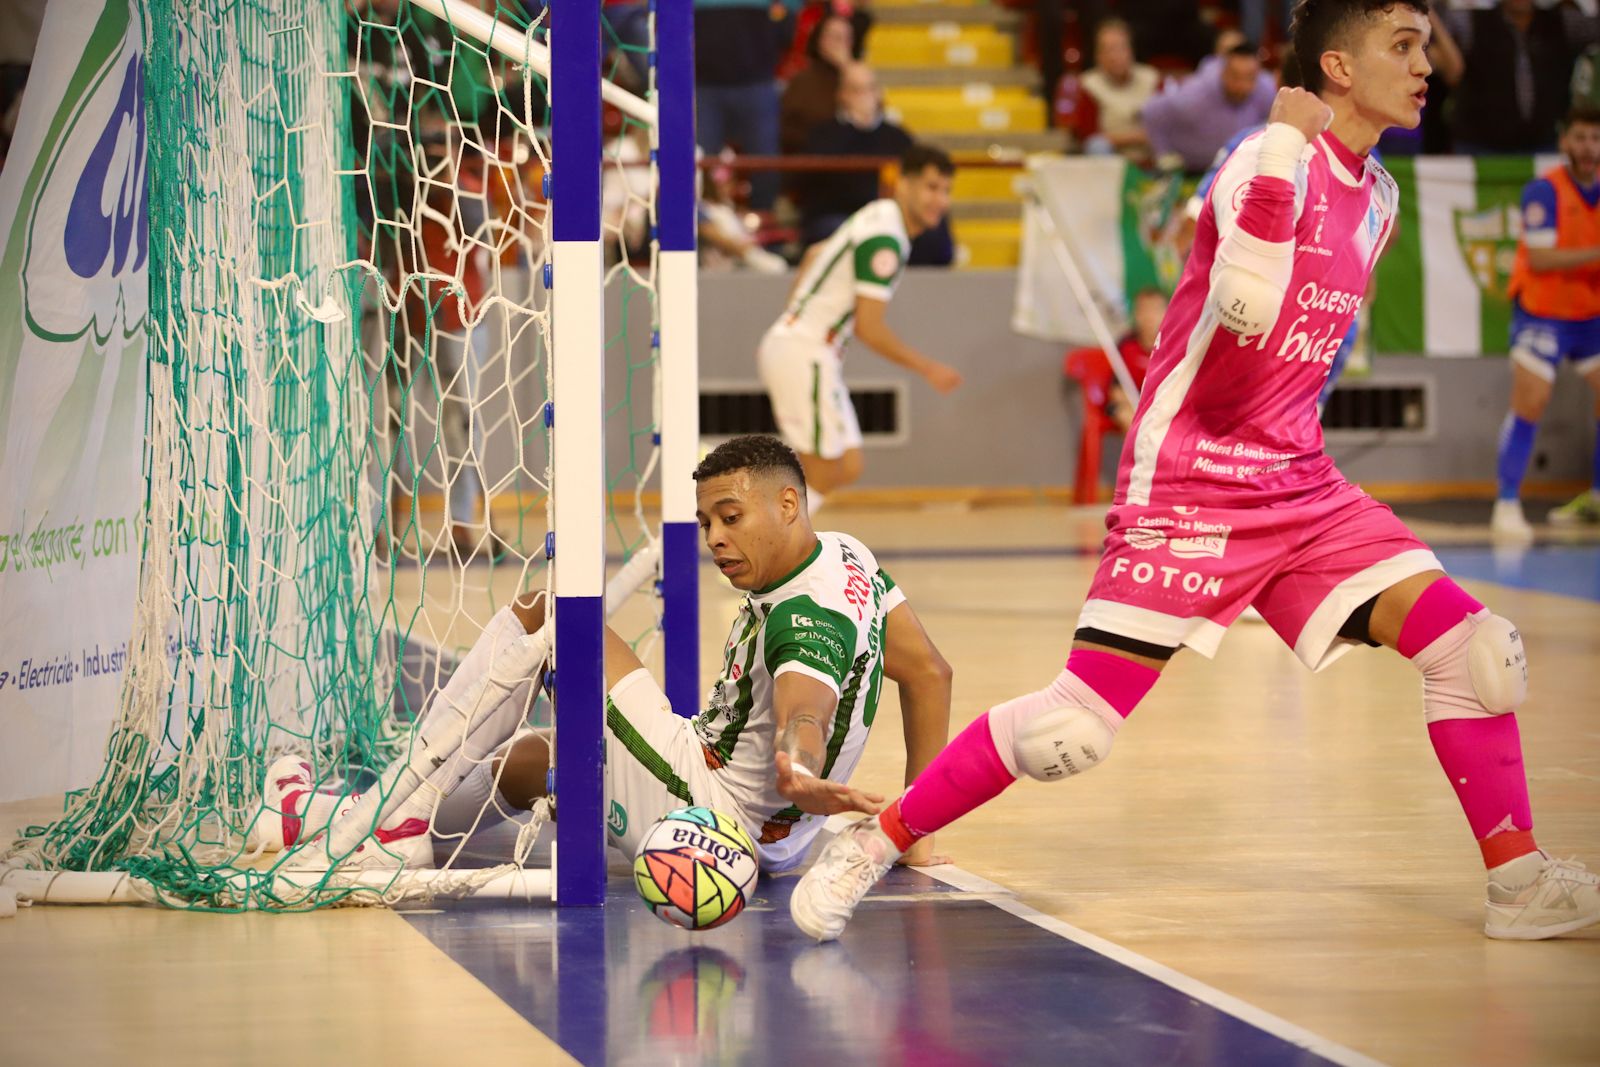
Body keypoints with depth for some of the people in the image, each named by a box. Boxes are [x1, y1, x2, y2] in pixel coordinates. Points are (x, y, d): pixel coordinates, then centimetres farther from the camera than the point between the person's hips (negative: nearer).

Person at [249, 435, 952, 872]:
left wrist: (799, 777, -66)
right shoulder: (848, 557, 5)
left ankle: (401, 814, -5)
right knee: (525, 757, 31)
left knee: (541, 616, -9)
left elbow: (805, 715, -42)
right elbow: (929, 673, 13)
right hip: (765, 837, 11)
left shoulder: (808, 619, -23)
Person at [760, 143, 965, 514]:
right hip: (804, 354, -10)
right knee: (822, 476, -5)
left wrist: (793, 317, 32)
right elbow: (869, 327, -21)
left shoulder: (876, 219, 12)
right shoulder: (884, 238, -19)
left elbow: (815, 254, 29)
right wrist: (928, 369, -12)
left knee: (848, 467, 11)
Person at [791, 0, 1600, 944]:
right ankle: (874, 845, 8)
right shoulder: (1272, 161, -15)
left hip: (1301, 491, 7)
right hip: (1187, 493, -7)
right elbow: (1246, 312, -34)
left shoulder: (1376, 199, 11)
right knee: (1081, 725, -9)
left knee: (1469, 644, -8)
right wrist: (1285, 142, -32)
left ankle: (1517, 881, 4)